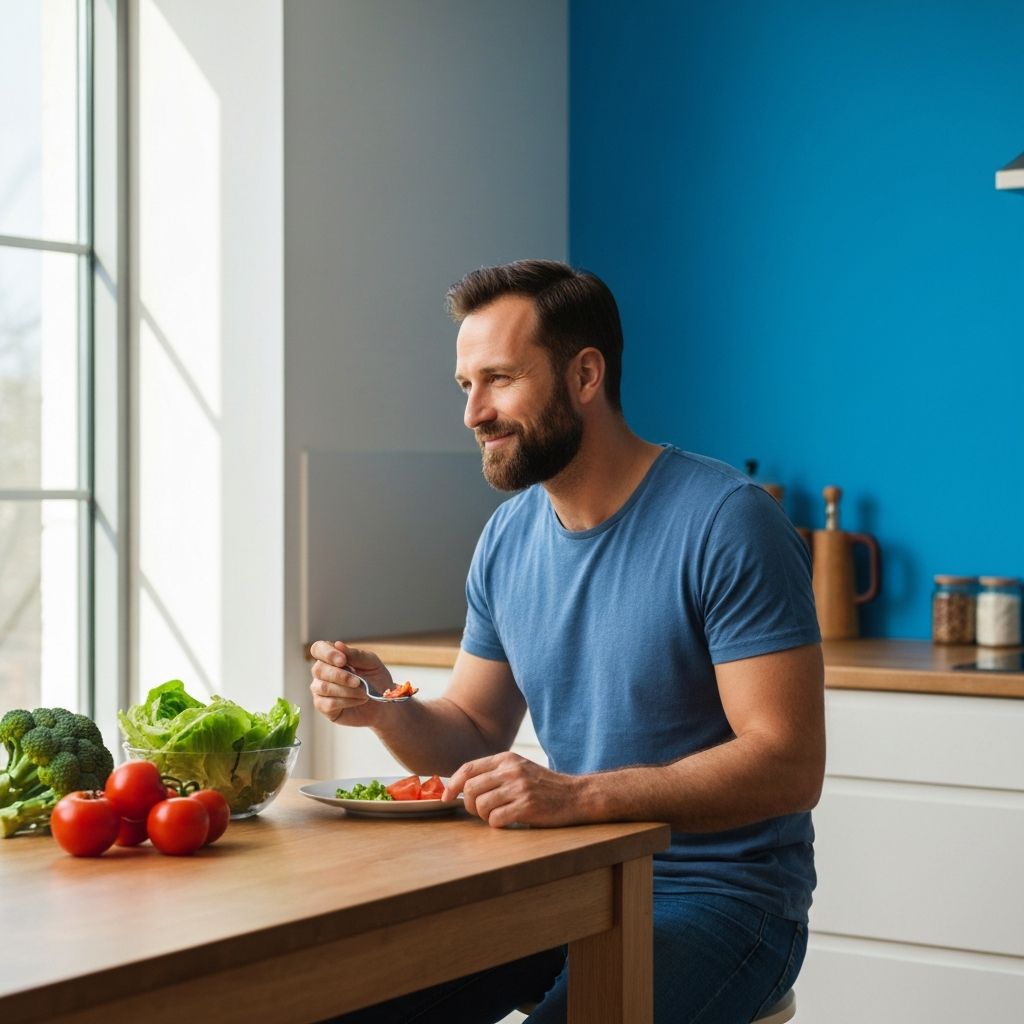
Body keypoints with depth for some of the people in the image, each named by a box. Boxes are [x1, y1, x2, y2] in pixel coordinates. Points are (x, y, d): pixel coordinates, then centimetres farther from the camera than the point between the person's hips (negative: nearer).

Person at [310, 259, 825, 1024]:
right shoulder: (508, 538, 7)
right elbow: (474, 734, 15)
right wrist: (387, 709, -7)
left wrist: (577, 796, -30)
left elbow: (789, 765, -20)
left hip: (721, 894, -6)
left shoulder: (726, 522, -15)